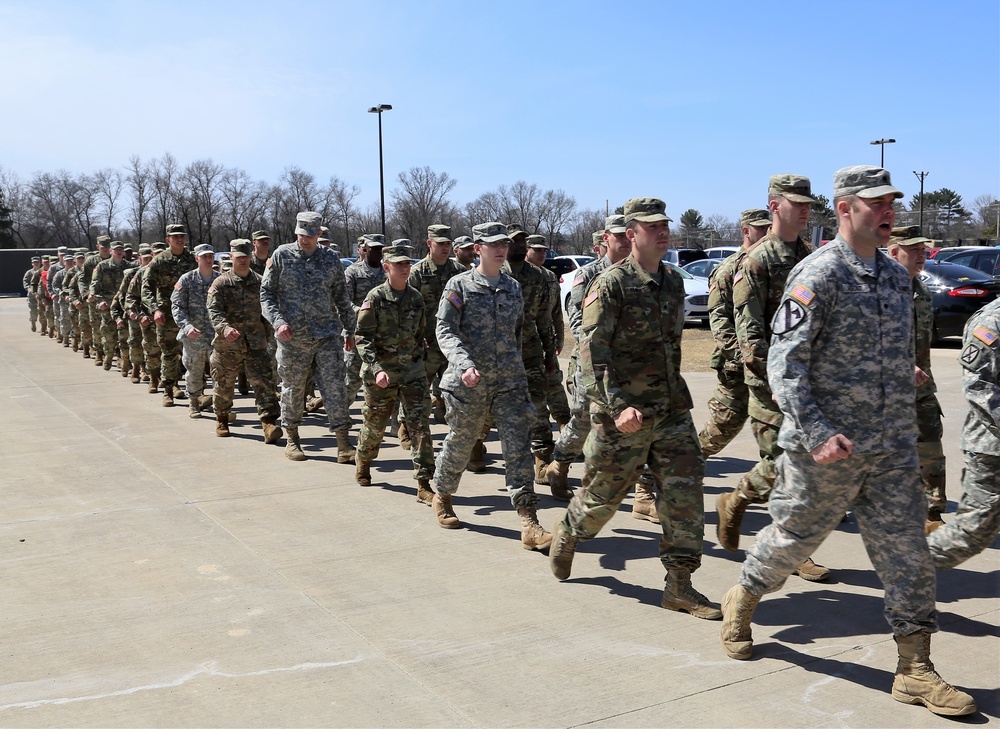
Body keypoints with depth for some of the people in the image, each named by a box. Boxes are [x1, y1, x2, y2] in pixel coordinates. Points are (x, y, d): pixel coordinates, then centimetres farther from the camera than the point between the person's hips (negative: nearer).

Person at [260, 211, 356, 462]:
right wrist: (278, 321, -14)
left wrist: (350, 330, 14)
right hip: (292, 336, -1)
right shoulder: (281, 256, 1)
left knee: (334, 387, -4)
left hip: (328, 335, 1)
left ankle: (343, 444, -1)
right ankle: (292, 439, 25)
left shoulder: (331, 259, 6)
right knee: (292, 389, 9)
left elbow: (342, 297, 14)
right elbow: (266, 293, 1)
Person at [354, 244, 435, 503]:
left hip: (413, 371, 3)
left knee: (420, 425, -6)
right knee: (374, 425, 12)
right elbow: (363, 338, -13)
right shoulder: (375, 298, -9)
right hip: (381, 373, -3)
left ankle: (424, 484, -4)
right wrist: (377, 369, -24)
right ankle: (363, 462, 42)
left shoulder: (416, 298, 5)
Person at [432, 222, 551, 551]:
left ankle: (528, 523, -7)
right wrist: (465, 364, -26)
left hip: (510, 382, 3)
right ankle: (442, 497, 39)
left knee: (519, 448, -6)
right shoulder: (460, 285, -2)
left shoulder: (512, 287, 13)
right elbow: (445, 330, -11)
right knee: (459, 445, 11)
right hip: (468, 384, -3)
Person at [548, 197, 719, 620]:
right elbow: (592, 350, -18)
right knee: (604, 494, 9)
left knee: (684, 491, -2)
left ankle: (679, 585, 5)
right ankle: (565, 534, 39)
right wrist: (616, 406, -27)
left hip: (672, 410, 6)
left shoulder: (674, 282, 11)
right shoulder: (612, 284, -11)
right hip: (625, 415, -6)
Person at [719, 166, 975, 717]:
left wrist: (905, 432, 18)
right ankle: (741, 601, 35)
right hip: (826, 448, -6)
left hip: (892, 448, 6)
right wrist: (817, 434, -24)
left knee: (907, 552, 5)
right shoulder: (817, 275, -12)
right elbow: (783, 362, -17)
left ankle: (915, 670, 14)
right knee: (793, 537, 9)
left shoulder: (897, 278, 11)